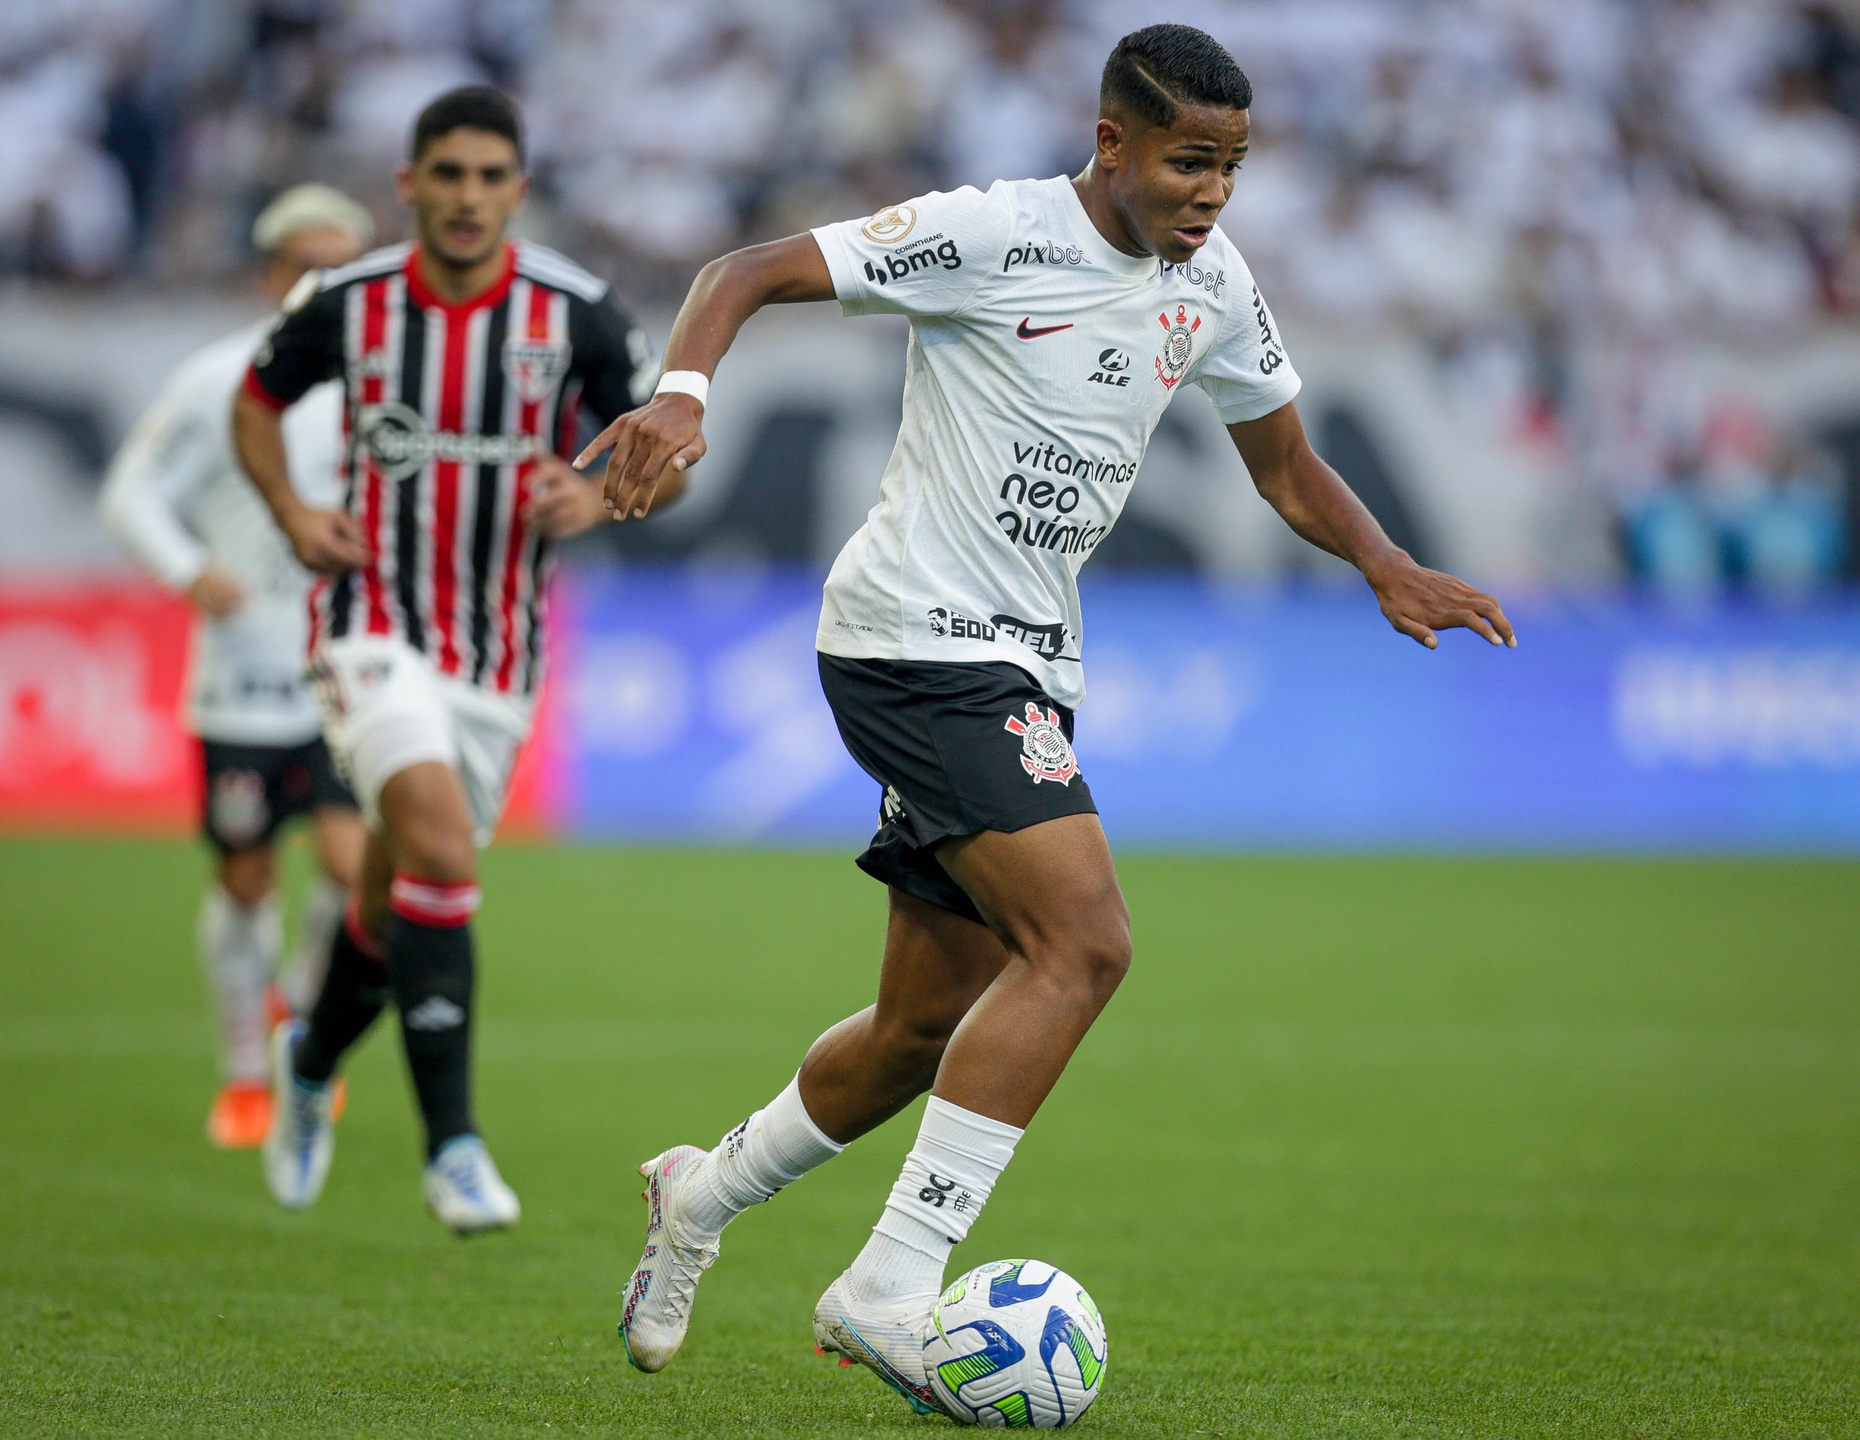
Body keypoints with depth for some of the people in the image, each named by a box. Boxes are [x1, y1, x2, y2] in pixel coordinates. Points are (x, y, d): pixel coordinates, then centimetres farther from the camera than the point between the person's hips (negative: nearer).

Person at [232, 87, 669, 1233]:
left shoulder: (577, 313, -7)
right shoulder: (347, 304, -5)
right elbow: (258, 400, 14)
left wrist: (597, 498, -18)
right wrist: (292, 513, -2)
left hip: (500, 654, 2)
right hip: (373, 630, -2)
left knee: (400, 900, 13)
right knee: (441, 850, -26)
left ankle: (314, 1060, 45)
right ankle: (453, 1142, -23)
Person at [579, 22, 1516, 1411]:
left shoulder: (1213, 283, 9)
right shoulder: (993, 235, -13)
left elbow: (1287, 464, 21)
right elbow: (748, 273, -12)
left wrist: (1389, 566, 2)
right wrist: (684, 394, -31)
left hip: (1026, 663, 8)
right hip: (917, 633, -8)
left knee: (935, 1022, 12)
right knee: (1085, 940, -23)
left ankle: (705, 1192, 37)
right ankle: (890, 1288, -20)